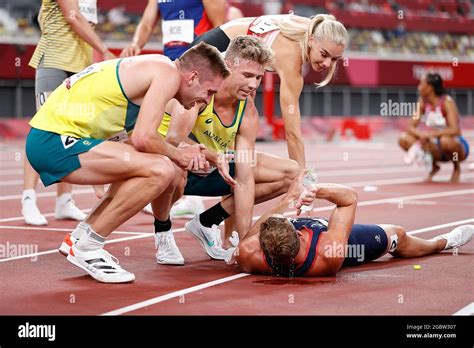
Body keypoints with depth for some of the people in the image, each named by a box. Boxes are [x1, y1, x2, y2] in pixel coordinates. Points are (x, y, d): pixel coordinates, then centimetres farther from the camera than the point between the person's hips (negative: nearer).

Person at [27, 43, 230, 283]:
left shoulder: (154, 68, 18)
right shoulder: (169, 74, -11)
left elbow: (136, 137, 15)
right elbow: (143, 138, -21)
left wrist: (179, 155, 4)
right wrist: (176, 155, -3)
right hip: (55, 142, -10)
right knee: (161, 171, -21)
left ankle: (80, 236, 18)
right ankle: (87, 247, -9)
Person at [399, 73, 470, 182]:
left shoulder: (447, 102, -20)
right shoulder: (423, 102, -4)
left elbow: (455, 130, -32)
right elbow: (411, 127, -6)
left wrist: (430, 134, -40)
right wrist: (421, 134, -28)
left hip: (457, 145, -5)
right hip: (437, 148, 5)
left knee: (445, 141, -41)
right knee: (404, 139, -13)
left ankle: (456, 168, -8)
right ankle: (433, 166, 4)